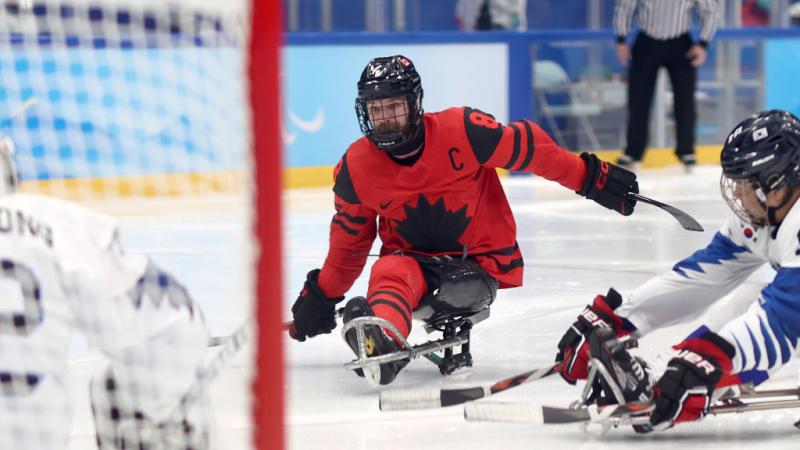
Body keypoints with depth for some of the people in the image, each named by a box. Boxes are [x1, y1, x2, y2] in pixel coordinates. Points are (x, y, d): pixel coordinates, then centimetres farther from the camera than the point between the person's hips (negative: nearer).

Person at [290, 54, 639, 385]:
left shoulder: (462, 130, -18)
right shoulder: (356, 168, -5)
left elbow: (528, 146, -8)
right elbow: (349, 241, 10)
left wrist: (592, 178, -6)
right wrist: (321, 295, 13)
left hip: (483, 259, 0)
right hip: (411, 258, 0)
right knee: (388, 274, -36)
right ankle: (381, 343, -64)